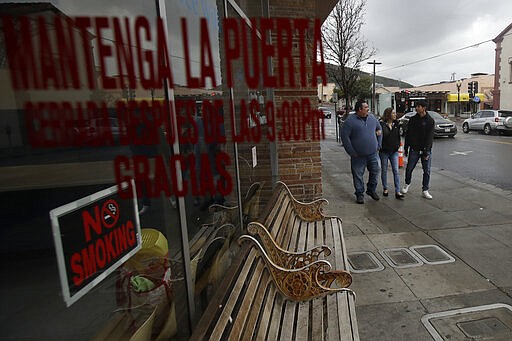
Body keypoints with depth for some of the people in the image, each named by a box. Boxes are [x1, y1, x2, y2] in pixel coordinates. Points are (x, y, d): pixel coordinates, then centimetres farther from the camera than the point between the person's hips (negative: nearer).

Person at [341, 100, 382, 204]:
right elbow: (345, 137, -12)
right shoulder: (350, 121, -9)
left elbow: (379, 129, 23)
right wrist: (351, 152, -13)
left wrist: (378, 144, 16)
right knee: (358, 175, 2)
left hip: (372, 153, 5)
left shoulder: (372, 118, 8)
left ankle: (371, 190, 29)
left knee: (375, 171, 9)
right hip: (358, 155, -5)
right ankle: (359, 194, 16)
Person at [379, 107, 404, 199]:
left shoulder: (396, 124, 6)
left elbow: (398, 136, 16)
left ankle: (397, 192, -2)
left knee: (396, 171, -3)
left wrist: (398, 145, 8)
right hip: (384, 151, -3)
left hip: (394, 151, 3)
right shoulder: (382, 124, -9)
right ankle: (385, 189, 25)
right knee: (384, 170, 9)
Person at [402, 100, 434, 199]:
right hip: (414, 149, 2)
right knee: (409, 169, 5)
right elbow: (408, 135, 8)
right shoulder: (412, 119, 4)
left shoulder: (430, 121, -5)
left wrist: (426, 152, -15)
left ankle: (425, 191, 11)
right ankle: (407, 184, 31)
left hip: (425, 150, -2)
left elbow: (430, 137, -10)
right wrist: (406, 149, 6)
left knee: (426, 171, 2)